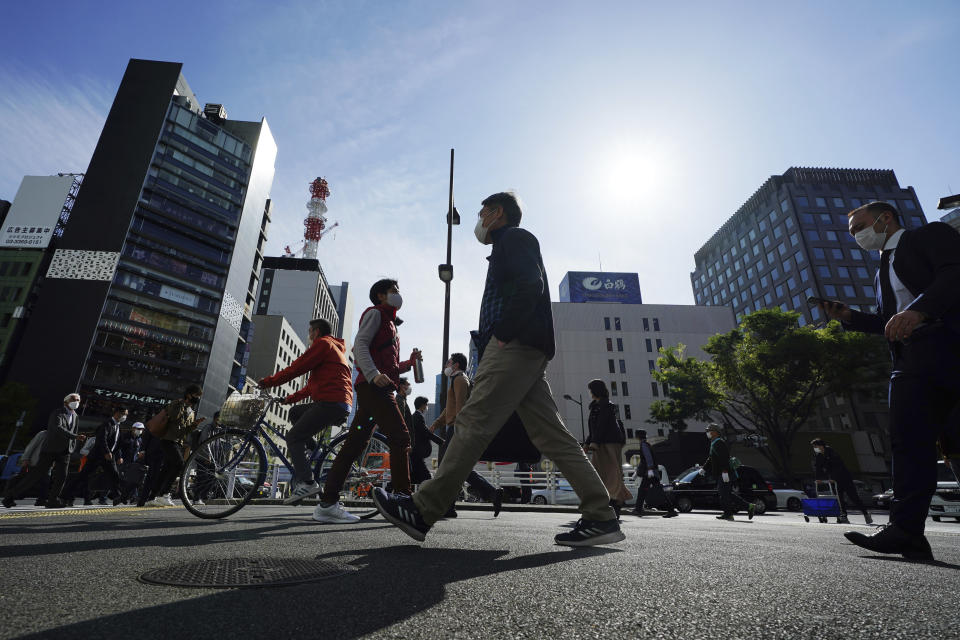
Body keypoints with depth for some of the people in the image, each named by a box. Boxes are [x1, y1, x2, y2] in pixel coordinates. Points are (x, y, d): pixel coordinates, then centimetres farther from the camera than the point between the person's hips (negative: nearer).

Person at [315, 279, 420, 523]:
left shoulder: (389, 324, 31)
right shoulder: (375, 313, 5)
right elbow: (360, 344, -12)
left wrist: (409, 363, 12)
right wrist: (374, 374, -26)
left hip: (377, 389, 9)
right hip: (373, 387, -9)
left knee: (355, 444, 5)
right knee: (400, 438, -14)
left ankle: (327, 503, 7)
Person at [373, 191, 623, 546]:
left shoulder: (514, 237, 5)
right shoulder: (514, 246, 34)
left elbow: (530, 286, -14)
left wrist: (502, 334, -16)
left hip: (515, 345, -10)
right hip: (527, 353, 10)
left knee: (473, 423, -11)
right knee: (551, 435, 3)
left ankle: (423, 511, -7)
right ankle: (601, 517, 3)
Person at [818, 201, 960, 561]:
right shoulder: (883, 269, 29)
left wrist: (919, 309, -28)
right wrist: (849, 317, 10)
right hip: (913, 360, 7)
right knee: (908, 440, -5)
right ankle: (906, 530, -8)